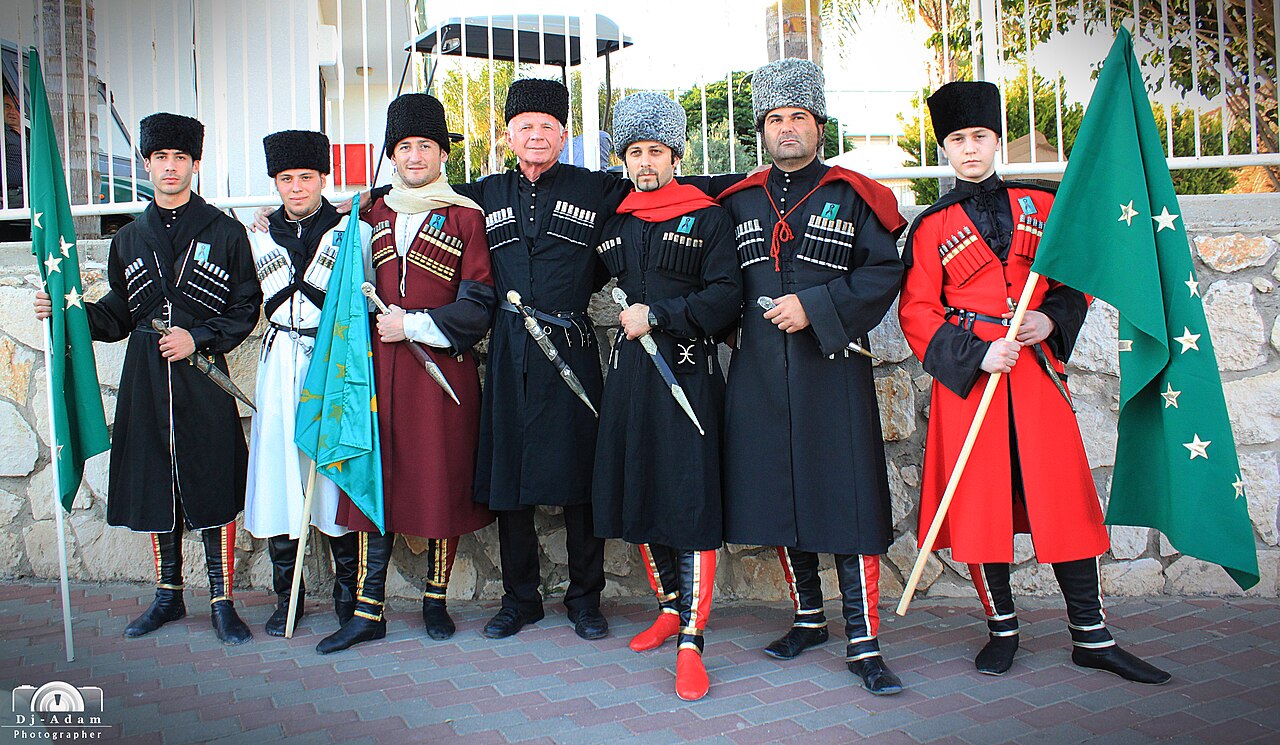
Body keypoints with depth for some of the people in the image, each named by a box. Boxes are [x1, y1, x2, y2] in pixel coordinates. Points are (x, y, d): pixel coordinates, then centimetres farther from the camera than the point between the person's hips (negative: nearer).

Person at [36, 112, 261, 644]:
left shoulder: (225, 232, 3)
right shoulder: (130, 238, 14)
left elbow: (246, 310, 0)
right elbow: (119, 316, 16)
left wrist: (199, 338, -13)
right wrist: (69, 311, 1)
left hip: (204, 380, -4)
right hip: (145, 381, 4)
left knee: (213, 490, -2)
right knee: (155, 488, 10)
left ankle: (222, 601, 9)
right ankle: (168, 596, 25)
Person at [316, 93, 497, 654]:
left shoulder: (465, 218, 0)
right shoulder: (375, 213, 14)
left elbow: (477, 307, -5)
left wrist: (412, 325, -11)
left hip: (442, 370, -3)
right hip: (379, 369, 4)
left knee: (441, 481, 4)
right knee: (376, 478, 3)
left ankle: (436, 599, 20)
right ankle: (368, 610, 11)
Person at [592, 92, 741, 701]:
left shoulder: (708, 217, 0)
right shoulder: (614, 224, 13)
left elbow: (726, 297, -9)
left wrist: (657, 317, -13)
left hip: (688, 371, -5)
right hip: (629, 371, 5)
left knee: (691, 501, -7)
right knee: (636, 496, 10)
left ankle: (691, 641, -2)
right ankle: (669, 608, 29)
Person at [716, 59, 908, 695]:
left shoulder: (851, 196, 3)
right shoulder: (738, 202, 12)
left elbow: (884, 273, -5)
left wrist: (816, 306, -13)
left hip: (832, 369, -3)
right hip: (760, 373, 4)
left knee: (847, 498, -6)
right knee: (778, 496, 9)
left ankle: (863, 644, 2)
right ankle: (808, 619, 26)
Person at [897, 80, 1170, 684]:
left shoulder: (1039, 205, 11)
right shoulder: (932, 226, 4)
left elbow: (1076, 279, 14)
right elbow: (917, 313, -1)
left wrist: (1051, 319, -6)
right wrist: (978, 354, -14)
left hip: (1037, 371, 2)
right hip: (968, 377, -2)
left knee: (1064, 497, 2)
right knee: (980, 503, 1)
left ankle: (1092, 637, 13)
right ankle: (1002, 630, 17)